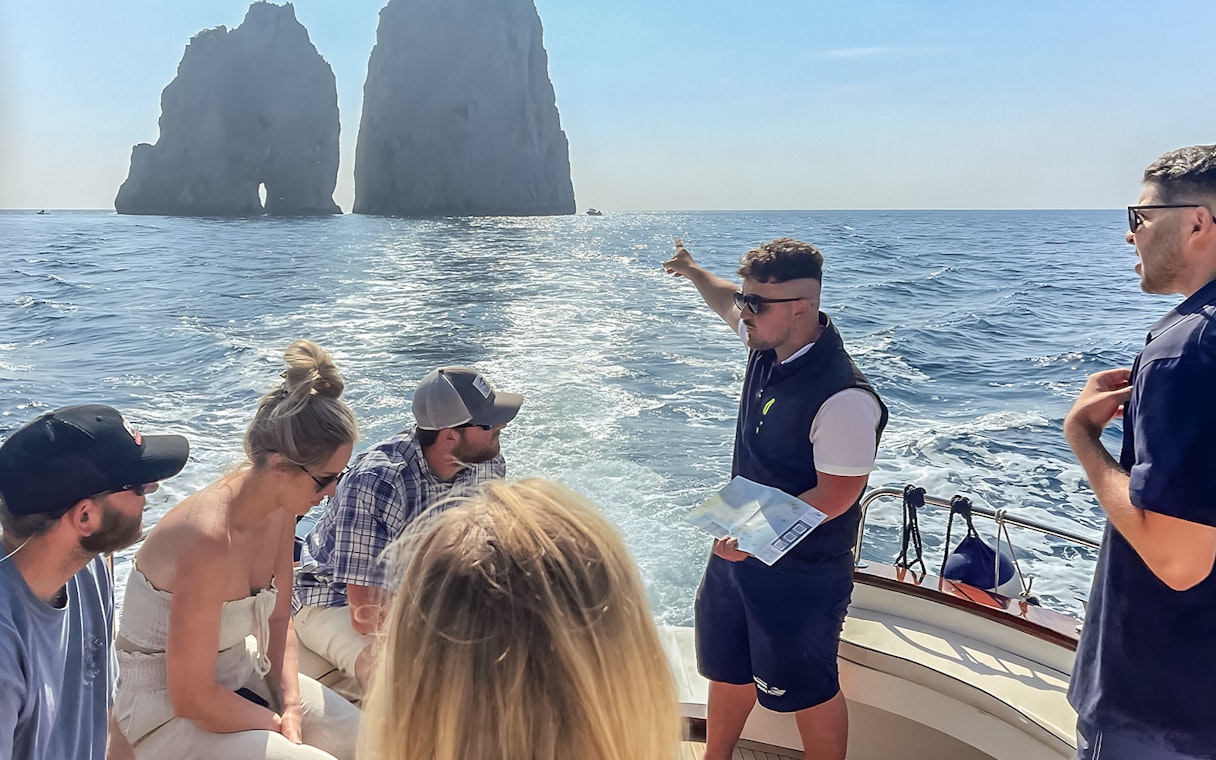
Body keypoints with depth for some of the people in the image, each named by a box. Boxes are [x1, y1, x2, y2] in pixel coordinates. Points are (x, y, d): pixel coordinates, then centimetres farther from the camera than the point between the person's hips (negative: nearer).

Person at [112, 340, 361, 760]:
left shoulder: (279, 511, -8)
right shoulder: (209, 540, -32)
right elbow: (190, 698, -24)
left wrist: (292, 707, -7)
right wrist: (281, 724, -12)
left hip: (242, 673, 7)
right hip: (165, 713, -7)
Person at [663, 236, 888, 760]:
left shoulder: (843, 398, -31)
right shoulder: (770, 343, -6)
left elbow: (836, 496, -27)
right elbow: (728, 304, 18)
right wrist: (692, 272, 25)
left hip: (802, 570, -9)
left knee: (804, 689, 13)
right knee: (725, 664, 25)